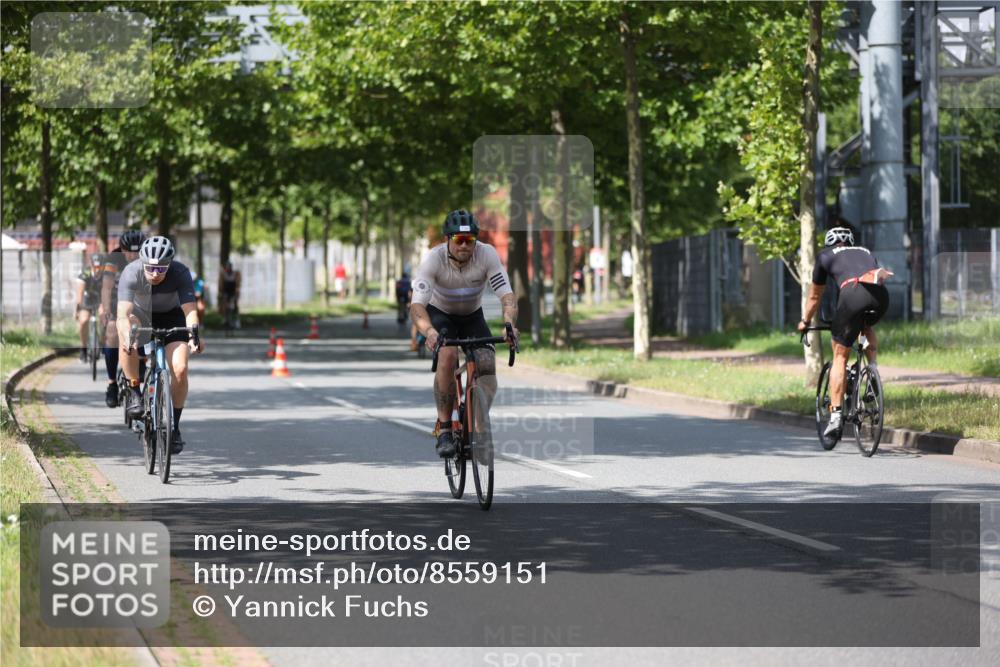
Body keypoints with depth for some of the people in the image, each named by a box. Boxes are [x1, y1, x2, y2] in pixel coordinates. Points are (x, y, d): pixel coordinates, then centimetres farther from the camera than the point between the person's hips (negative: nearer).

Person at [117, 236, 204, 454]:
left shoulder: (180, 273, -29)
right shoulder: (131, 273, -31)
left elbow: (190, 309, -37)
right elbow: (123, 314, -41)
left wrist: (194, 334, -56)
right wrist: (128, 338, -60)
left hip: (171, 316, 0)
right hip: (141, 314, 0)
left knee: (180, 369, -19)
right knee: (126, 332, -36)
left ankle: (174, 426, 0)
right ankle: (134, 392, -20)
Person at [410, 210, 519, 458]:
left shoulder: (487, 255, -25)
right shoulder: (434, 259, -29)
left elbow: (507, 295, -31)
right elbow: (417, 305, -37)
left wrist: (509, 323, -52)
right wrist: (429, 331, -58)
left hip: (472, 316, 2)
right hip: (440, 314, -2)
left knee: (487, 366, -20)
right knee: (448, 355, -31)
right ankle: (444, 429, -23)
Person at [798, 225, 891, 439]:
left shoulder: (826, 256, 30)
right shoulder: (866, 253, 38)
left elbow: (814, 296, 39)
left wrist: (805, 321, 55)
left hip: (853, 293, -3)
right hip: (881, 294, 3)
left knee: (840, 356, 7)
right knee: (867, 327, 37)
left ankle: (836, 415, 1)